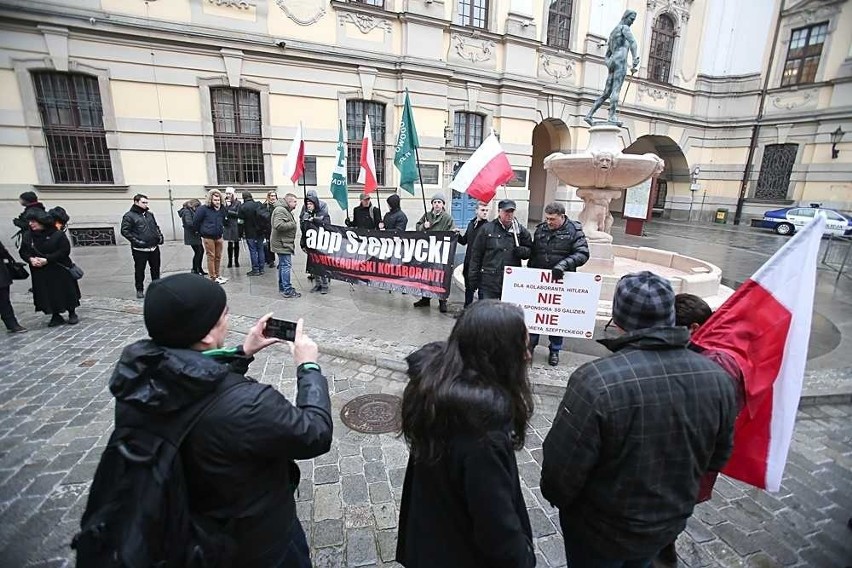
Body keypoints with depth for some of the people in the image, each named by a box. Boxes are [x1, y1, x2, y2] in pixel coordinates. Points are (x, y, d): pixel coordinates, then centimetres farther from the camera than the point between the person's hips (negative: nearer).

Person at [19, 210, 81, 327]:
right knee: (47, 295, 6)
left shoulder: (57, 234, -11)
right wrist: (31, 259, -14)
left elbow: (65, 251, -13)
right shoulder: (27, 236, 3)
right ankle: (56, 316, 18)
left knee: (66, 292, 5)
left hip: (60, 271, -4)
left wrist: (47, 260, -19)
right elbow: (23, 251, 8)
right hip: (39, 274, 4)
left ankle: (72, 314, 22)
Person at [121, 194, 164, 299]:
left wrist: (160, 235, 7)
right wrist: (135, 241, -18)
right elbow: (125, 231, -9)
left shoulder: (150, 214, 14)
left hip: (154, 247, 6)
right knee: (139, 270, 4)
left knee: (156, 268, 14)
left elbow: (156, 226, 24)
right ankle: (139, 290, 15)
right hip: (140, 249, -6)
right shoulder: (129, 216, -5)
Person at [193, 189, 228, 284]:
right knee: (211, 257, 0)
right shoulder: (203, 209, -11)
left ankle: (217, 275, 24)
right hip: (208, 237, -5)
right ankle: (213, 277, 6)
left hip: (218, 237, 5)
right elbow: (196, 222, -7)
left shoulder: (221, 209, 4)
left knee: (218, 257, 12)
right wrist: (201, 232, 2)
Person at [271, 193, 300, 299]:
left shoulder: (286, 211, 21)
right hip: (282, 244, -11)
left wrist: (293, 224, 10)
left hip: (284, 244, 11)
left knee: (283, 265, 16)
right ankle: (287, 290, -8)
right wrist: (292, 224, -18)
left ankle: (282, 288, 25)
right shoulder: (280, 210, -15)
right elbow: (278, 225, -27)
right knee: (286, 265, -10)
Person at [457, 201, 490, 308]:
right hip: (469, 263, 6)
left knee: (481, 290, 2)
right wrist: (457, 235, 2)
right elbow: (464, 241, 19)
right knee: (468, 289, 18)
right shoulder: (471, 224, 11)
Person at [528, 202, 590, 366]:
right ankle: (530, 345, 22)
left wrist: (563, 265, -26)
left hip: (561, 281, -2)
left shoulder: (574, 230, -5)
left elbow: (583, 254, -13)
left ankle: (555, 350, 24)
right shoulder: (540, 229, 5)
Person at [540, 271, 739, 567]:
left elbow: (561, 468, -26)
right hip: (669, 523, 5)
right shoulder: (717, 377, -14)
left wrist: (555, 496, -3)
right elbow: (720, 455, 2)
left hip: (601, 531, -5)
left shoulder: (595, 381, -35)